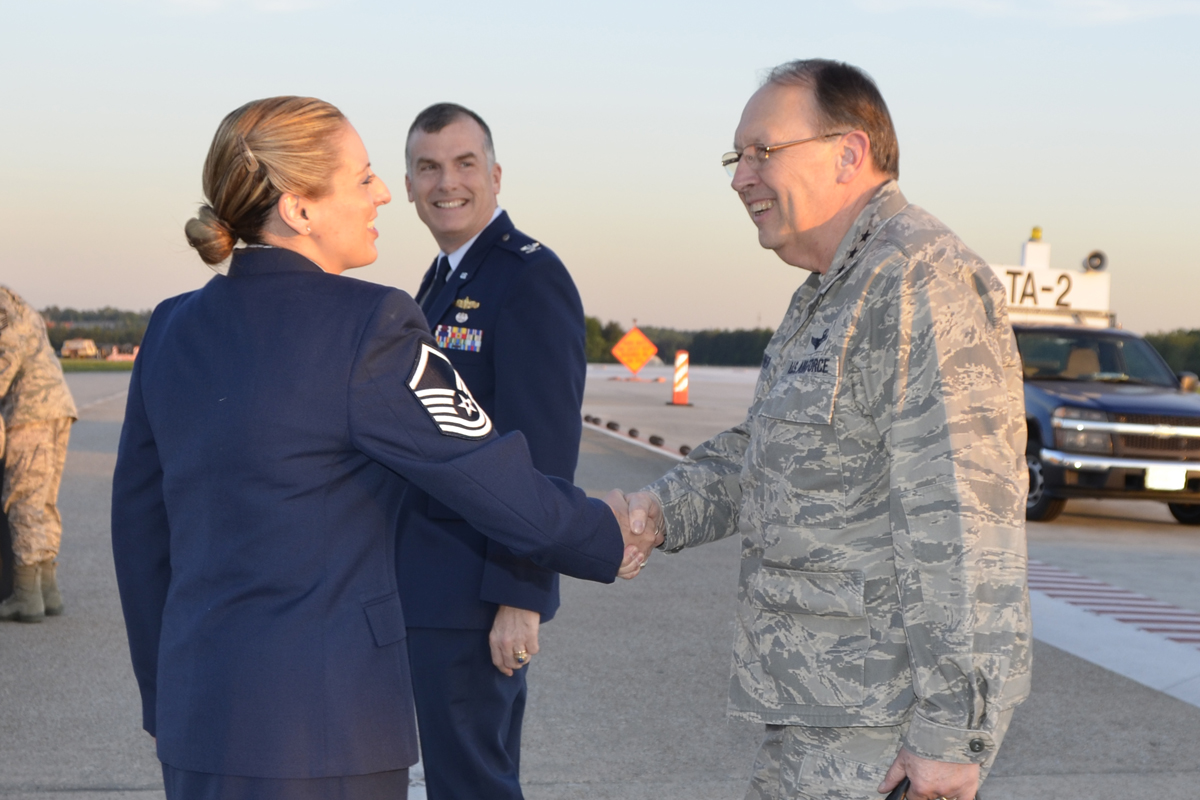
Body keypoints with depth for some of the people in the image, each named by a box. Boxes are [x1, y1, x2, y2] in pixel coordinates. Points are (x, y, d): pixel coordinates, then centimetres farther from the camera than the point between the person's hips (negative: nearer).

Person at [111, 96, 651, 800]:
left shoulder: (174, 328, 6)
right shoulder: (368, 327, -14)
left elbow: (140, 530, 13)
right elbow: (503, 488, -11)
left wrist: (163, 699, 23)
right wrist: (610, 541, 9)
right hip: (325, 728, -7)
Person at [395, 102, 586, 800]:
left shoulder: (530, 277, -14)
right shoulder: (445, 279, 16)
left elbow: (544, 450, -20)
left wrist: (520, 595, -23)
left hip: (476, 589, -9)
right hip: (432, 585, 9)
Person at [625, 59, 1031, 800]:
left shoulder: (920, 282, -19)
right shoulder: (830, 297, 17)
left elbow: (963, 523, -24)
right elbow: (760, 453, 21)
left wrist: (949, 732, -24)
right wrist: (664, 507, 1)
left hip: (887, 714, -10)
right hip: (831, 694, 10)